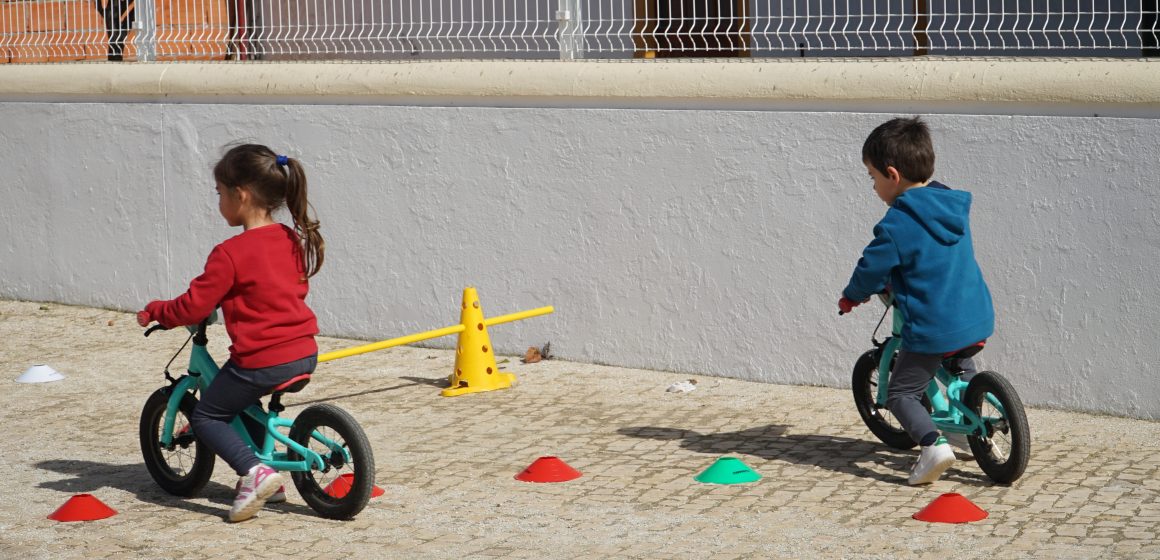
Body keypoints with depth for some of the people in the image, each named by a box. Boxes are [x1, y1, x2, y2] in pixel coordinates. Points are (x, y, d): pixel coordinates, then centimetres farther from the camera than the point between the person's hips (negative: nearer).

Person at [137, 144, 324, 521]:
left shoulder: (231, 253, -15)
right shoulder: (292, 241, 8)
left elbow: (193, 308, -12)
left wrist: (152, 312, 6)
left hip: (261, 361, -8)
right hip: (304, 354, 8)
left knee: (206, 416, 11)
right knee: (242, 400, 32)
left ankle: (254, 471, -10)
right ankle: (267, 479, 26)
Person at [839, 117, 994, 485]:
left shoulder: (897, 224, -17)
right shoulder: (954, 207, 9)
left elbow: (872, 268, -10)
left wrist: (852, 297, 11)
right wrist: (891, 283, 34)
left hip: (932, 330, -8)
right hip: (976, 319, 8)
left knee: (901, 393, 4)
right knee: (962, 369, 36)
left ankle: (933, 444, -17)